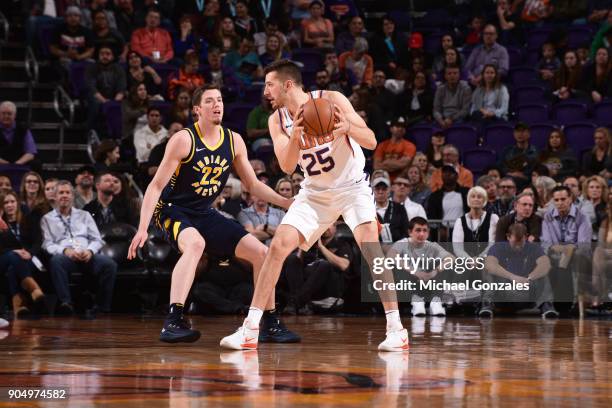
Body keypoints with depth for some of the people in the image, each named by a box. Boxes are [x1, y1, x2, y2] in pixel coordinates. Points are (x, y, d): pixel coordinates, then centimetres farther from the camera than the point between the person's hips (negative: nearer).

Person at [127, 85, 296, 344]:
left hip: (204, 213, 7)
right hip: (173, 209, -7)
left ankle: (271, 325, 13)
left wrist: (286, 202, 1)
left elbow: (253, 185, 13)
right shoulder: (184, 140, -16)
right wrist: (143, 228, -25)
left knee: (260, 252, 0)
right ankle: (172, 322, -45)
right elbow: (156, 186, -16)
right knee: (195, 243, -40)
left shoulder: (234, 141, 2)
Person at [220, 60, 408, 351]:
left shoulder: (331, 100, -17)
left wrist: (348, 127, -42)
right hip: (315, 193, 4)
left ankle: (395, 328, -18)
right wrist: (295, 137, -35)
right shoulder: (277, 120, -5)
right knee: (278, 246, -9)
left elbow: (371, 142, -20)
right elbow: (287, 167, -15)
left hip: (352, 186, -4)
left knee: (370, 246, -24)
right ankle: (250, 329, -4)